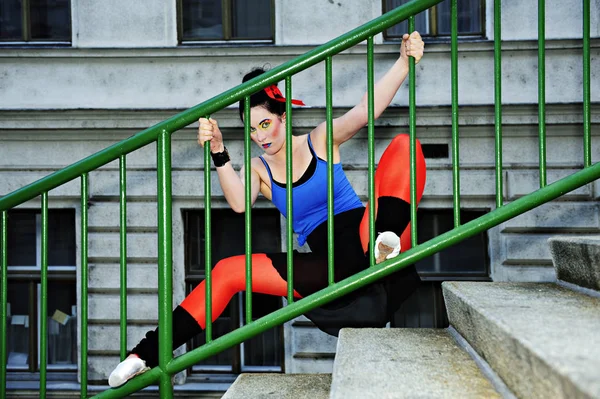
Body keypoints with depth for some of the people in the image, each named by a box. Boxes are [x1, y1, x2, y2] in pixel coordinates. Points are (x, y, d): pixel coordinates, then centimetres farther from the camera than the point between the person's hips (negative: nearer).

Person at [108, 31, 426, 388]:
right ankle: (147, 354, -7)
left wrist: (404, 62, -21)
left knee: (403, 145, -16)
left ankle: (388, 239, -38)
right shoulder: (259, 169, 10)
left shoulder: (320, 141, 7)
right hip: (328, 267, 2)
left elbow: (366, 111, -8)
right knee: (228, 271, -9)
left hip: (363, 242, -1)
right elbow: (239, 202, -12)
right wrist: (219, 153, -23)